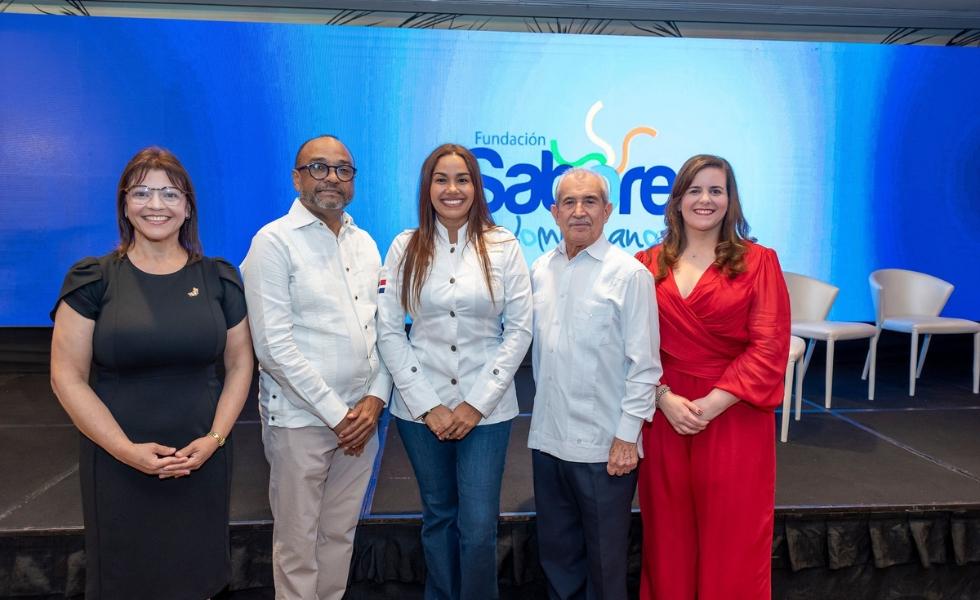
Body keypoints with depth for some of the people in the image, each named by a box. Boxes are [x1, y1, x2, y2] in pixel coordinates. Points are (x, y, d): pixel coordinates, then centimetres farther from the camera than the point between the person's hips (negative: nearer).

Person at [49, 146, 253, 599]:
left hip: (202, 460, 2)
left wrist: (215, 437, -8)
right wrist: (126, 449, -13)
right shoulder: (93, 279, -5)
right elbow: (67, 377, -6)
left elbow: (239, 364, 4)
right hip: (119, 463, -1)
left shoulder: (218, 278, 1)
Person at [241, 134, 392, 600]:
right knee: (297, 543, 9)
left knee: (340, 533, 17)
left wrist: (375, 398, -4)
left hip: (361, 417, 5)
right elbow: (274, 346, -15)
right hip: (301, 419, -5)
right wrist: (335, 413, -13)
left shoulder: (366, 244, 10)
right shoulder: (274, 242, -9)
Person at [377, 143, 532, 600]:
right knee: (438, 516, 15)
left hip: (487, 407, -1)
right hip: (421, 407, 1)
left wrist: (477, 403, -9)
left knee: (478, 526, -1)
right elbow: (389, 330, -1)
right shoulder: (405, 247, 1)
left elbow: (519, 329, -3)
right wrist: (426, 404, -8)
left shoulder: (503, 246, -1)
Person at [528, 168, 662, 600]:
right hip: (547, 437, 5)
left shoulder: (629, 273, -10)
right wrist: (544, 409, 13)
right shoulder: (540, 271, 6)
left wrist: (627, 436, -12)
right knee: (556, 550, 19)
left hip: (603, 445, -5)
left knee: (604, 559, 11)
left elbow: (644, 364, -10)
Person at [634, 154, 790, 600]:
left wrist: (713, 403, -15)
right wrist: (664, 398, -12)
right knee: (670, 535, 13)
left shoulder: (758, 261, 0)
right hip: (665, 415, 2)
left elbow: (769, 347, -8)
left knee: (732, 537, 8)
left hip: (734, 417, -2)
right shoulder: (649, 265, 6)